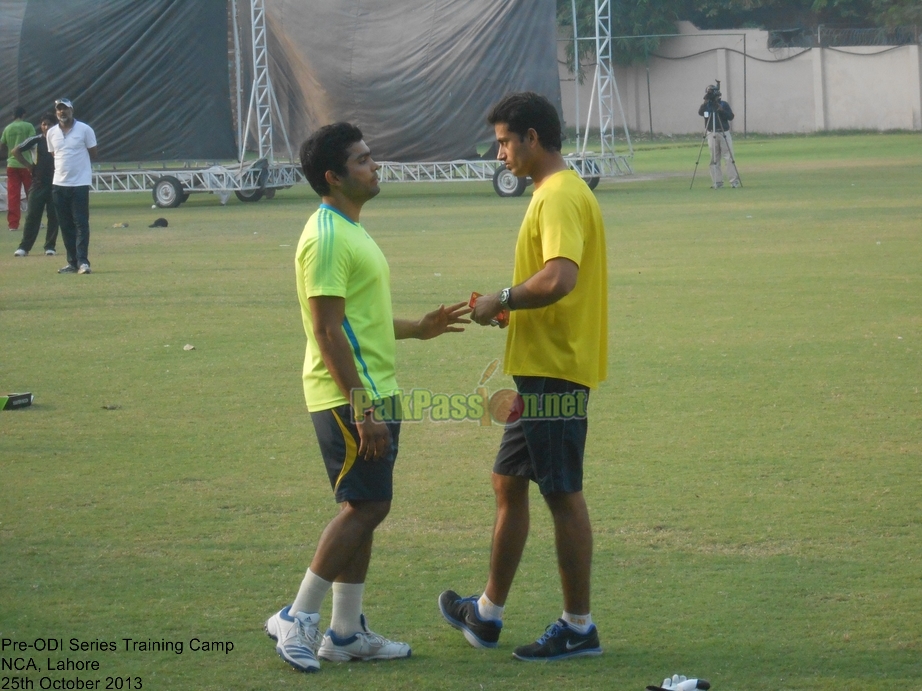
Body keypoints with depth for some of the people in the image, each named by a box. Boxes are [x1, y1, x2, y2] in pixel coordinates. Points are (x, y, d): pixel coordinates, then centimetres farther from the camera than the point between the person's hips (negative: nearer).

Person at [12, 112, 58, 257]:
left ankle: (50, 246, 11)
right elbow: (16, 151, 7)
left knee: (54, 216, 2)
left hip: (55, 183, 0)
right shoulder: (35, 141, 1)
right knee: (32, 215, -2)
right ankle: (24, 247, 1)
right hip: (38, 183, 0)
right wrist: (29, 166, 3)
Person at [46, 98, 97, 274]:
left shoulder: (84, 130, -4)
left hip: (80, 183, -5)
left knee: (81, 223, -8)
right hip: (59, 185, 5)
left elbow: (93, 155, 4)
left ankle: (82, 261, -9)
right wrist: (63, 167, 9)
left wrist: (78, 164, 5)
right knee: (65, 225, 6)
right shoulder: (51, 133, 8)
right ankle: (72, 263, 11)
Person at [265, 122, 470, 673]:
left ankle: (346, 632, 14)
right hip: (349, 397, -10)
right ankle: (298, 618, -2)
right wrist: (362, 408, -23)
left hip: (371, 394, 10)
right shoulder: (327, 237, -16)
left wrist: (420, 329, 19)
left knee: (364, 508, 10)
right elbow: (327, 329, -21)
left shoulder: (350, 231, 16)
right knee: (365, 507, -9)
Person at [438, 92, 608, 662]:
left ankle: (579, 629, 6)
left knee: (563, 496, -3)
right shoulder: (555, 193, 16)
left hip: (554, 373, -11)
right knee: (509, 484, 17)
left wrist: (502, 300, -16)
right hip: (541, 370, 11)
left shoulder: (560, 197, -17)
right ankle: (488, 613, 28)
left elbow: (559, 278, -31)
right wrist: (508, 311, 11)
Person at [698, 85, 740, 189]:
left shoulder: (724, 104, 5)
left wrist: (722, 110, -18)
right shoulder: (707, 106, 7)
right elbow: (700, 112, -13)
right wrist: (705, 103, -25)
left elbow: (731, 117, -4)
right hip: (712, 134, 1)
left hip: (724, 133, -1)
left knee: (729, 157, -5)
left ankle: (734, 180, -3)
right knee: (714, 159, 1)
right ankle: (717, 182, 4)